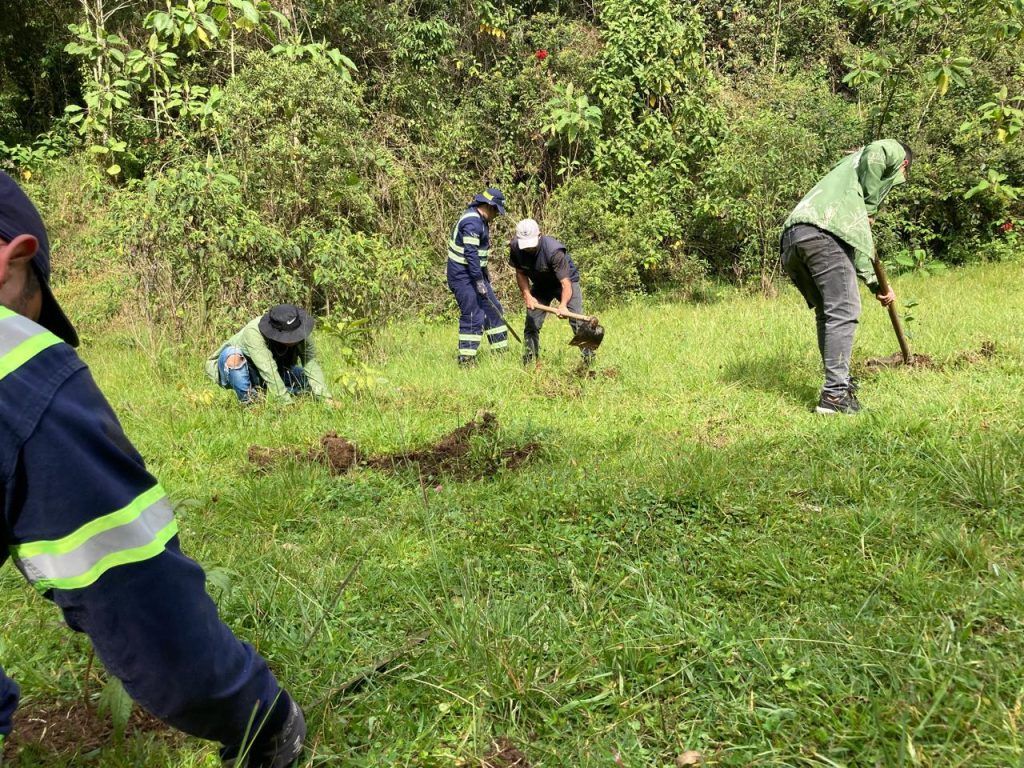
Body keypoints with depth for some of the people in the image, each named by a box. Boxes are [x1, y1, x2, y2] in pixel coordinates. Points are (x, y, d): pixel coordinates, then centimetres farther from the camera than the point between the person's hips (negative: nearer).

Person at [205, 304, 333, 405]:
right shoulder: (254, 331, -38)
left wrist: (326, 398, -37)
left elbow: (311, 363, -27)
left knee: (311, 378, -11)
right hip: (234, 370, -5)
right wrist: (288, 403, -46)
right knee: (233, 356, -39)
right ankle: (247, 401, -16)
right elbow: (268, 371, -43)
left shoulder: (302, 333, -24)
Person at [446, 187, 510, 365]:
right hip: (463, 275, -11)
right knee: (473, 315, -10)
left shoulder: (481, 220, 13)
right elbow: (470, 253, -26)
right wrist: (479, 281, -26)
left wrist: (484, 271, 25)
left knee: (492, 309, 14)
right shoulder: (472, 222, -20)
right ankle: (466, 359, -2)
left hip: (475, 272, 11)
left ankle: (501, 350, 23)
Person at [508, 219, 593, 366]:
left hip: (565, 280, -5)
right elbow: (520, 273, -5)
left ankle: (589, 358, -10)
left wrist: (563, 305, -52)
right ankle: (529, 361, 16)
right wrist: (527, 296, -18)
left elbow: (566, 283, -37)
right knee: (531, 323, 2)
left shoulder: (554, 250, -36)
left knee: (577, 320, -17)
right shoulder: (515, 247, -22)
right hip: (540, 285, 5)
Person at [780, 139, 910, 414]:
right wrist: (869, 208, 5)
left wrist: (876, 284, 38)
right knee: (843, 311, -8)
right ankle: (835, 393, -13)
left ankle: (841, 382, 24)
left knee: (827, 313, 18)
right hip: (823, 231, -8)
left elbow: (858, 240, 40)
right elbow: (874, 152, -6)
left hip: (790, 237, 8)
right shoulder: (893, 151, 23)